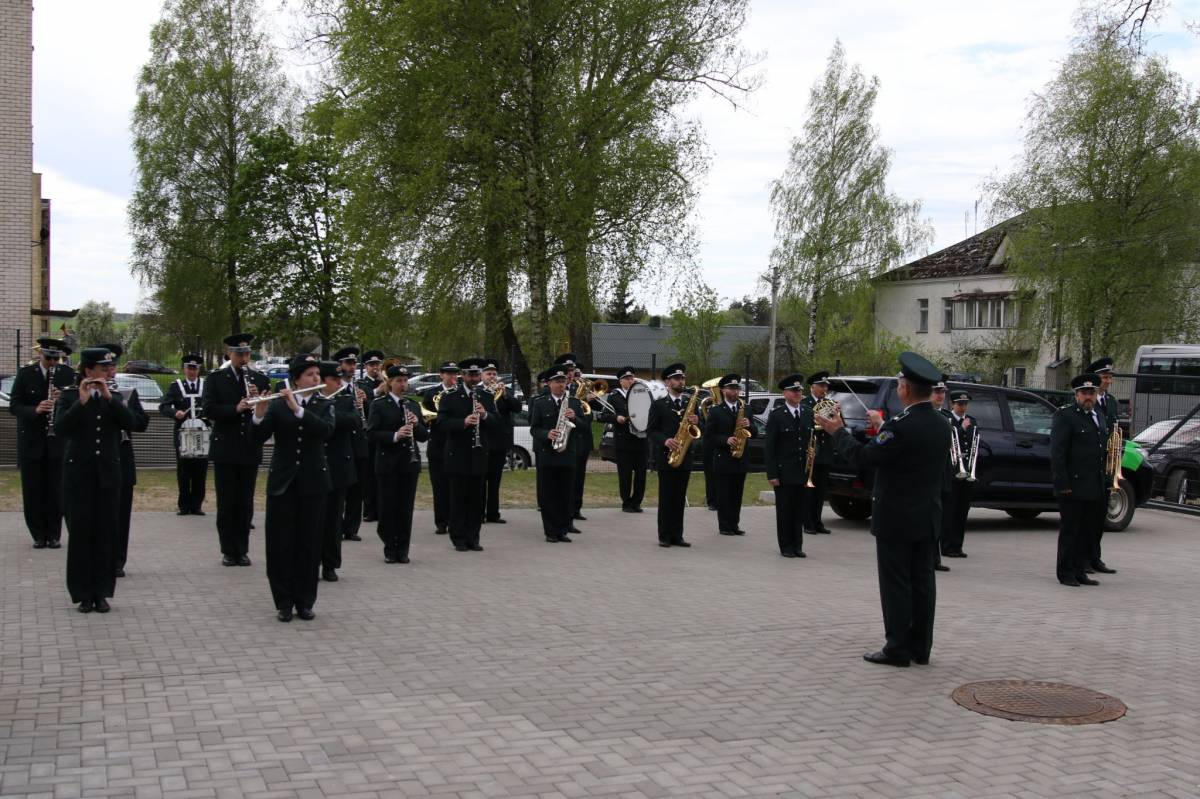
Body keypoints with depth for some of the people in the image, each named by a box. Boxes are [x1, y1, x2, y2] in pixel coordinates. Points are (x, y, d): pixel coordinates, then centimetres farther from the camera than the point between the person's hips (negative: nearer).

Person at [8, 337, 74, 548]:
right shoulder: (25, 374, -1)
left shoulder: (68, 374, 1)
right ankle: (38, 535, 14)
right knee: (32, 491, 4)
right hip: (31, 442, 0)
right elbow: (14, 406, -5)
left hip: (58, 441, 0)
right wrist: (35, 410, -24)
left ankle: (54, 535, 12)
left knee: (56, 490, 2)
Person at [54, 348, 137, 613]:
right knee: (80, 532, 0)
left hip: (108, 473, 3)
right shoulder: (69, 396, -1)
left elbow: (129, 423, -8)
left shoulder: (114, 397, 10)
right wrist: (81, 402, -24)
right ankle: (83, 594, 8)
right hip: (80, 472, -3)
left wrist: (108, 397, -15)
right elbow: (60, 429, -16)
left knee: (106, 532, 3)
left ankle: (101, 592, 11)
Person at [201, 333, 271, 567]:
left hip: (250, 450, 2)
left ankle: (242, 550, 13)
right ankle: (228, 550, 12)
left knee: (246, 503, 5)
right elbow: (208, 409, -10)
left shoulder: (260, 379, 8)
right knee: (226, 503, 4)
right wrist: (236, 408, -23)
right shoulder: (215, 379, 2)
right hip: (224, 449, -2)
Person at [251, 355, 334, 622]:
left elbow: (326, 430, -16)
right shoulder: (277, 405, 2)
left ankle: (305, 602, 14)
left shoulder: (324, 405, 5)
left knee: (309, 543, 5)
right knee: (280, 543, 1)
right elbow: (258, 439, -8)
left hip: (313, 482, 1)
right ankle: (284, 603, 11)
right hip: (282, 482, -1)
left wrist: (297, 409, -25)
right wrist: (259, 415, -26)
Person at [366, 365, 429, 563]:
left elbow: (424, 436, 12)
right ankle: (389, 549, 12)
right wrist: (395, 435, -23)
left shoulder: (414, 405, 13)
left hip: (410, 462, 3)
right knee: (387, 507, 1)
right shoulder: (379, 405, -1)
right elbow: (371, 433, -10)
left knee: (406, 508, 5)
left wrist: (417, 424, -9)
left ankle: (402, 550, 12)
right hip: (387, 463, -3)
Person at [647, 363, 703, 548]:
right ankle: (664, 536, 3)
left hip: (684, 457, 4)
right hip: (665, 456, -3)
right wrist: (665, 440, -20)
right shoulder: (658, 404, 0)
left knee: (679, 498, 6)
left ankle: (677, 536, 10)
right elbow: (651, 430, -4)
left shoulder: (690, 403, 11)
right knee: (665, 498, -1)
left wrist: (696, 422, -10)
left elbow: (700, 431, 12)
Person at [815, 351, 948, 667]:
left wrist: (837, 431, -2)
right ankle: (920, 647, 18)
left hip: (897, 520, -8)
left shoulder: (901, 426, -22)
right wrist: (883, 428, 25)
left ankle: (898, 649, 4)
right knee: (922, 581, 11)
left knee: (896, 584, -1)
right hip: (927, 518, 8)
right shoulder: (941, 424, 4)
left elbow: (863, 457, -16)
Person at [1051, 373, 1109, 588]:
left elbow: (1104, 452, 21)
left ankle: (1080, 572, 18)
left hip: (1095, 490, 7)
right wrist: (1062, 484, -17)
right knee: (1070, 531, 0)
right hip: (1073, 488, -7)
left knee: (1087, 532, 11)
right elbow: (1057, 453, -12)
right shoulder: (1065, 416, -6)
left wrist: (1106, 484, 12)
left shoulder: (1099, 418, 17)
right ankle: (1066, 573, 7)